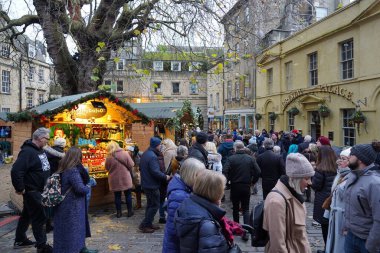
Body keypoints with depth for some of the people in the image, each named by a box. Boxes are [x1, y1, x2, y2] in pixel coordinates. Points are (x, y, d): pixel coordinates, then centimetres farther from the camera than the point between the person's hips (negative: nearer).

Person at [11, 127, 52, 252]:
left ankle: (20, 240, 36)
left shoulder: (40, 150, 9)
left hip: (39, 190, 9)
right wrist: (20, 188, -20)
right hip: (32, 191, -9)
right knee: (39, 217, -3)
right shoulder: (28, 151, -22)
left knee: (27, 215, 21)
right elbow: (16, 171, -28)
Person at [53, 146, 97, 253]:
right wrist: (88, 188, -6)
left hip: (66, 205, 9)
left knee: (79, 228, 18)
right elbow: (80, 188, -24)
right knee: (72, 230, 3)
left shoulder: (63, 169, 6)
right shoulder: (73, 170, -22)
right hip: (72, 206, -9)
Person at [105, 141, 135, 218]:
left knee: (117, 196, 13)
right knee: (128, 195, 14)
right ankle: (129, 211, 21)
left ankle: (118, 212, 21)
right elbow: (131, 165, -8)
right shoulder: (125, 153, -10)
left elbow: (107, 168, 1)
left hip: (115, 180, 0)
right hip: (125, 179, 0)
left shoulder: (109, 157, -11)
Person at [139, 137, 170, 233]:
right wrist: (165, 177, -15)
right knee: (155, 205, 0)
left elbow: (141, 168, 19)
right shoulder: (153, 156, -22)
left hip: (146, 184, 10)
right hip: (152, 185, -10)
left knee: (150, 204, 18)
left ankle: (149, 224, 25)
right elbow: (155, 172, -28)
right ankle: (144, 225, 4)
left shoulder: (145, 154, 10)